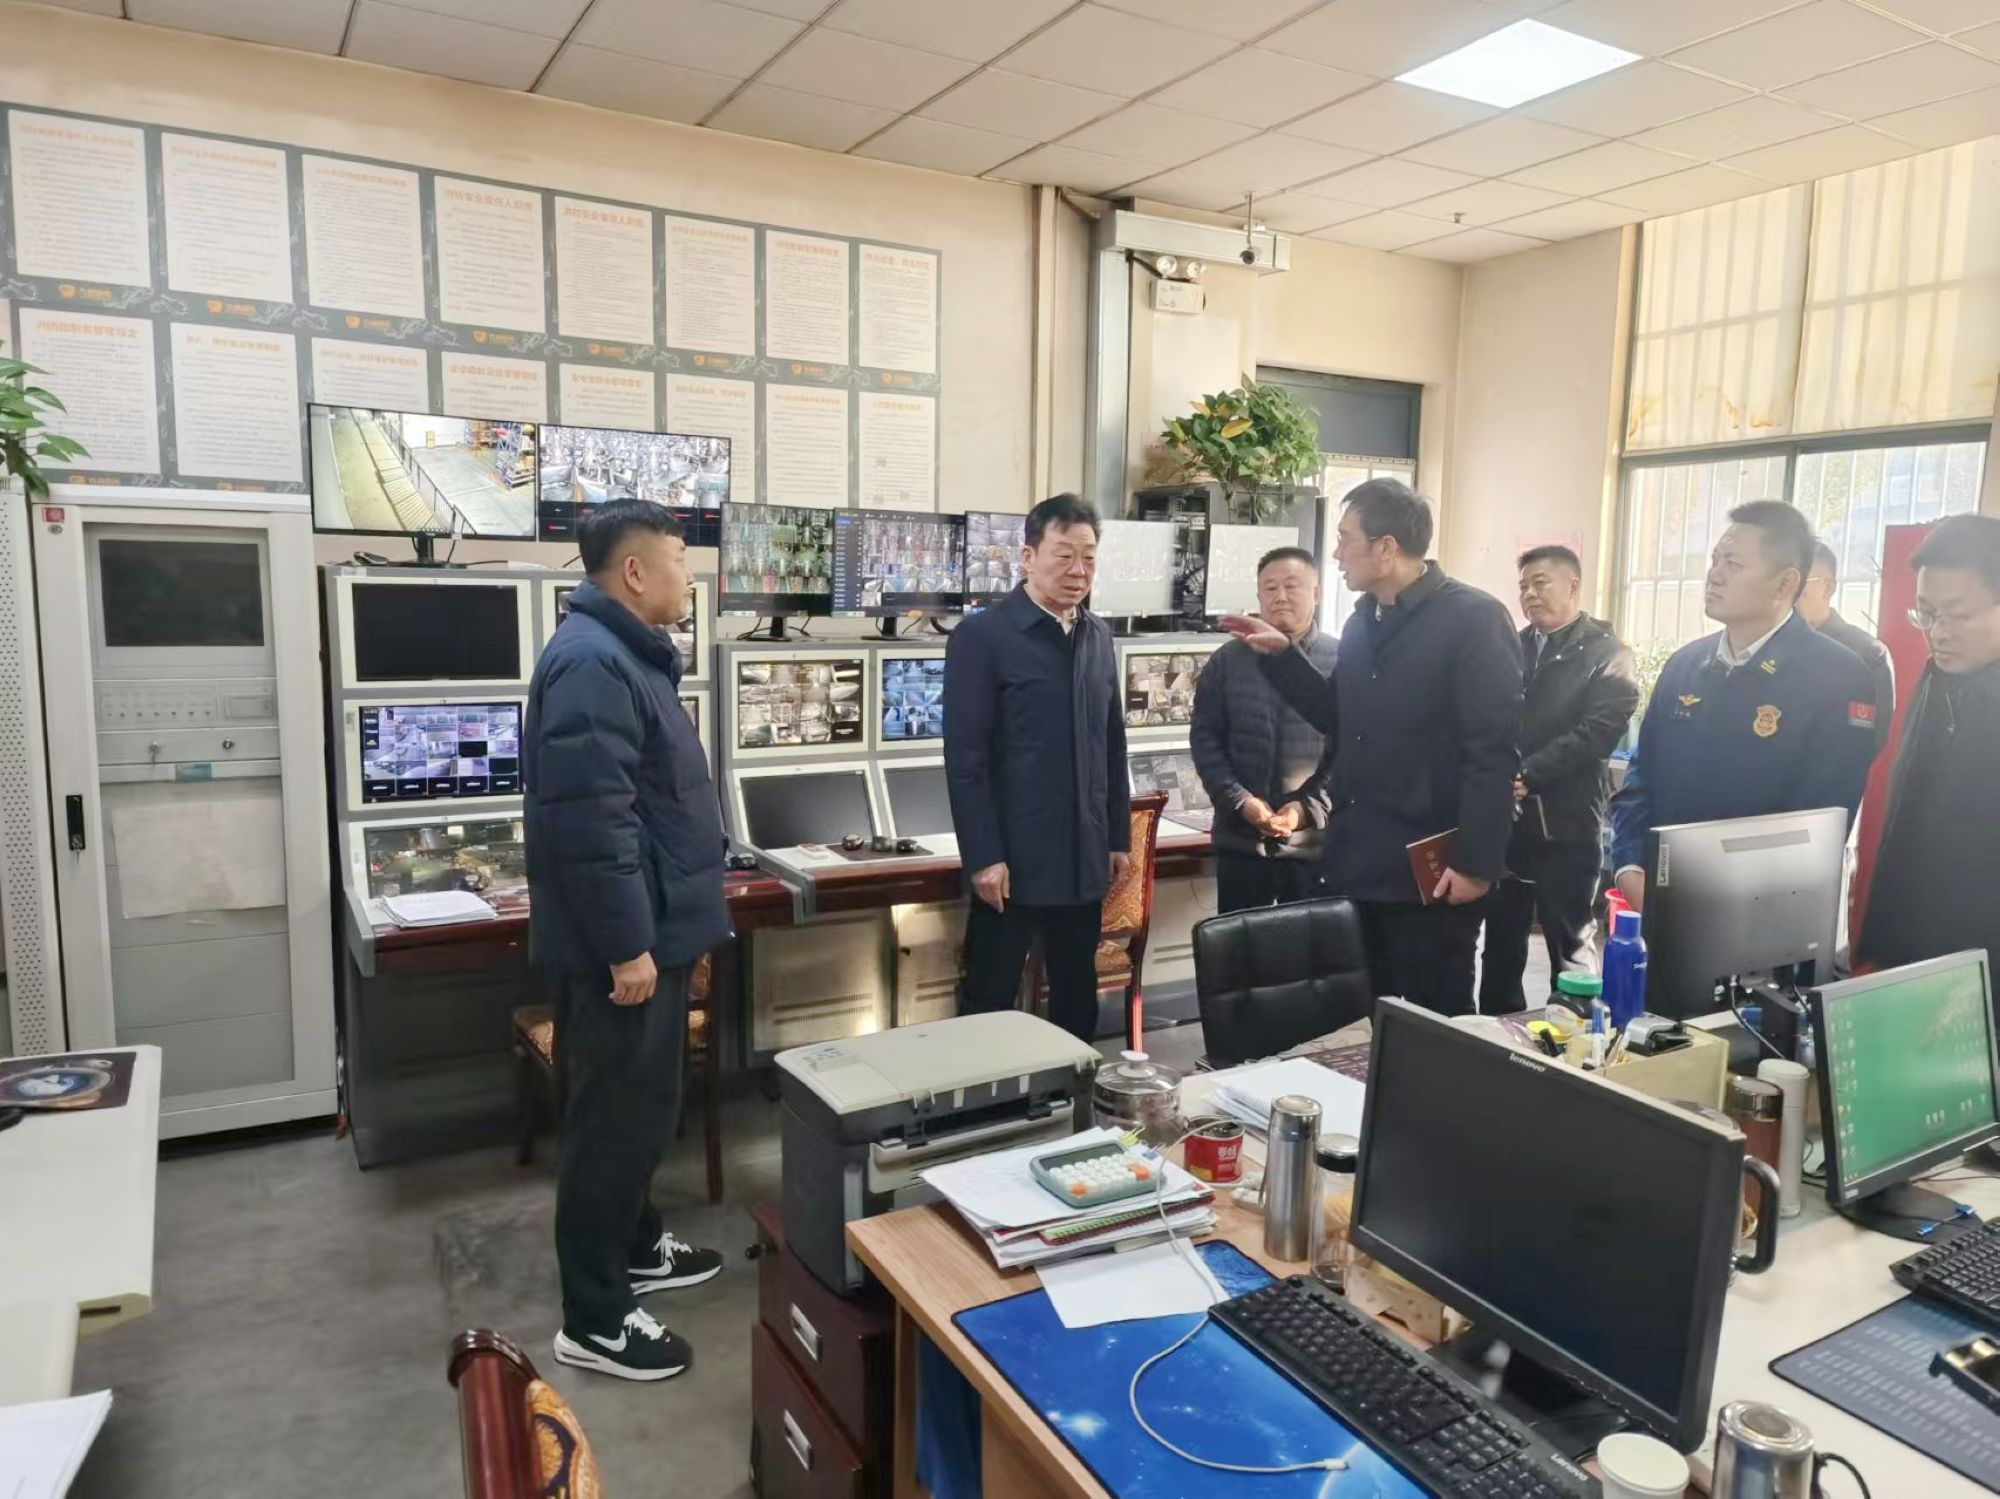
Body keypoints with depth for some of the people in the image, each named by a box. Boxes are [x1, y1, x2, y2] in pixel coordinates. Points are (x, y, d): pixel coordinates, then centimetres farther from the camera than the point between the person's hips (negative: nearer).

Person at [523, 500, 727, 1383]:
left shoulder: (626, 654, 13)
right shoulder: (593, 664, -22)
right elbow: (590, 820, -28)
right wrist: (626, 944, -25)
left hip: (651, 930, 11)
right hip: (621, 944, -11)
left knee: (634, 1109, 22)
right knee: (617, 1118, 0)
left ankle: (635, 1248, 39)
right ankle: (592, 1320, 14)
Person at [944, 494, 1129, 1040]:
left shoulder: (1099, 636, 10)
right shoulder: (981, 636, -9)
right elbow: (965, 757, -12)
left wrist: (1118, 836, 13)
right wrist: (984, 856, -15)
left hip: (1083, 860, 6)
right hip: (1013, 862, -6)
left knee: (1078, 1000, 16)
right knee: (988, 1003, 6)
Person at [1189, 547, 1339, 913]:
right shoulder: (1227, 660, 6)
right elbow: (1205, 738, 3)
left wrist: (1309, 807, -15)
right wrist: (1240, 800, -10)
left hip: (1316, 841, -1)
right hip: (1241, 839, 2)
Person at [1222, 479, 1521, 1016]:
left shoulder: (1473, 618, -12)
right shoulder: (1363, 620, 12)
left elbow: (1492, 751, -16)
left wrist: (1475, 862, -19)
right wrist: (1282, 655, 10)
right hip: (1357, 862, 8)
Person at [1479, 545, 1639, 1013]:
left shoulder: (1606, 653, -2)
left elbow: (1599, 730, -14)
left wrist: (1526, 775, -20)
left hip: (1565, 822, -5)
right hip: (1505, 817, 5)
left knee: (1570, 949, 5)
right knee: (1500, 945, 13)